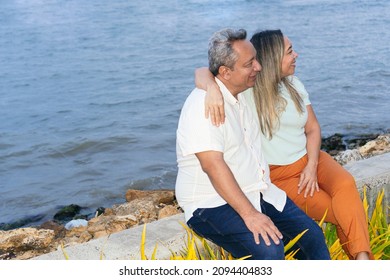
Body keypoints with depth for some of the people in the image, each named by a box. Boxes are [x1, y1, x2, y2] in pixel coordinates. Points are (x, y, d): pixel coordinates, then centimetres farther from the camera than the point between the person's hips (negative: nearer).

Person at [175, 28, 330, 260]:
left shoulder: (245, 95, 11)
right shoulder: (203, 105, -18)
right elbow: (212, 165, -27)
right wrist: (249, 214, -30)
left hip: (258, 193, 9)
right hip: (214, 202, -8)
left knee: (312, 235, 0)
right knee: (268, 249, -29)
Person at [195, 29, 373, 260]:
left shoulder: (294, 84, 7)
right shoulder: (247, 88, -11)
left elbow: (313, 128, 8)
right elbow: (202, 72, -22)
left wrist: (312, 166, -8)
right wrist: (213, 88, -46)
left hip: (308, 160, 5)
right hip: (277, 175, -4)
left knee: (345, 184, -27)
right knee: (341, 214, -20)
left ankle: (363, 258, -30)